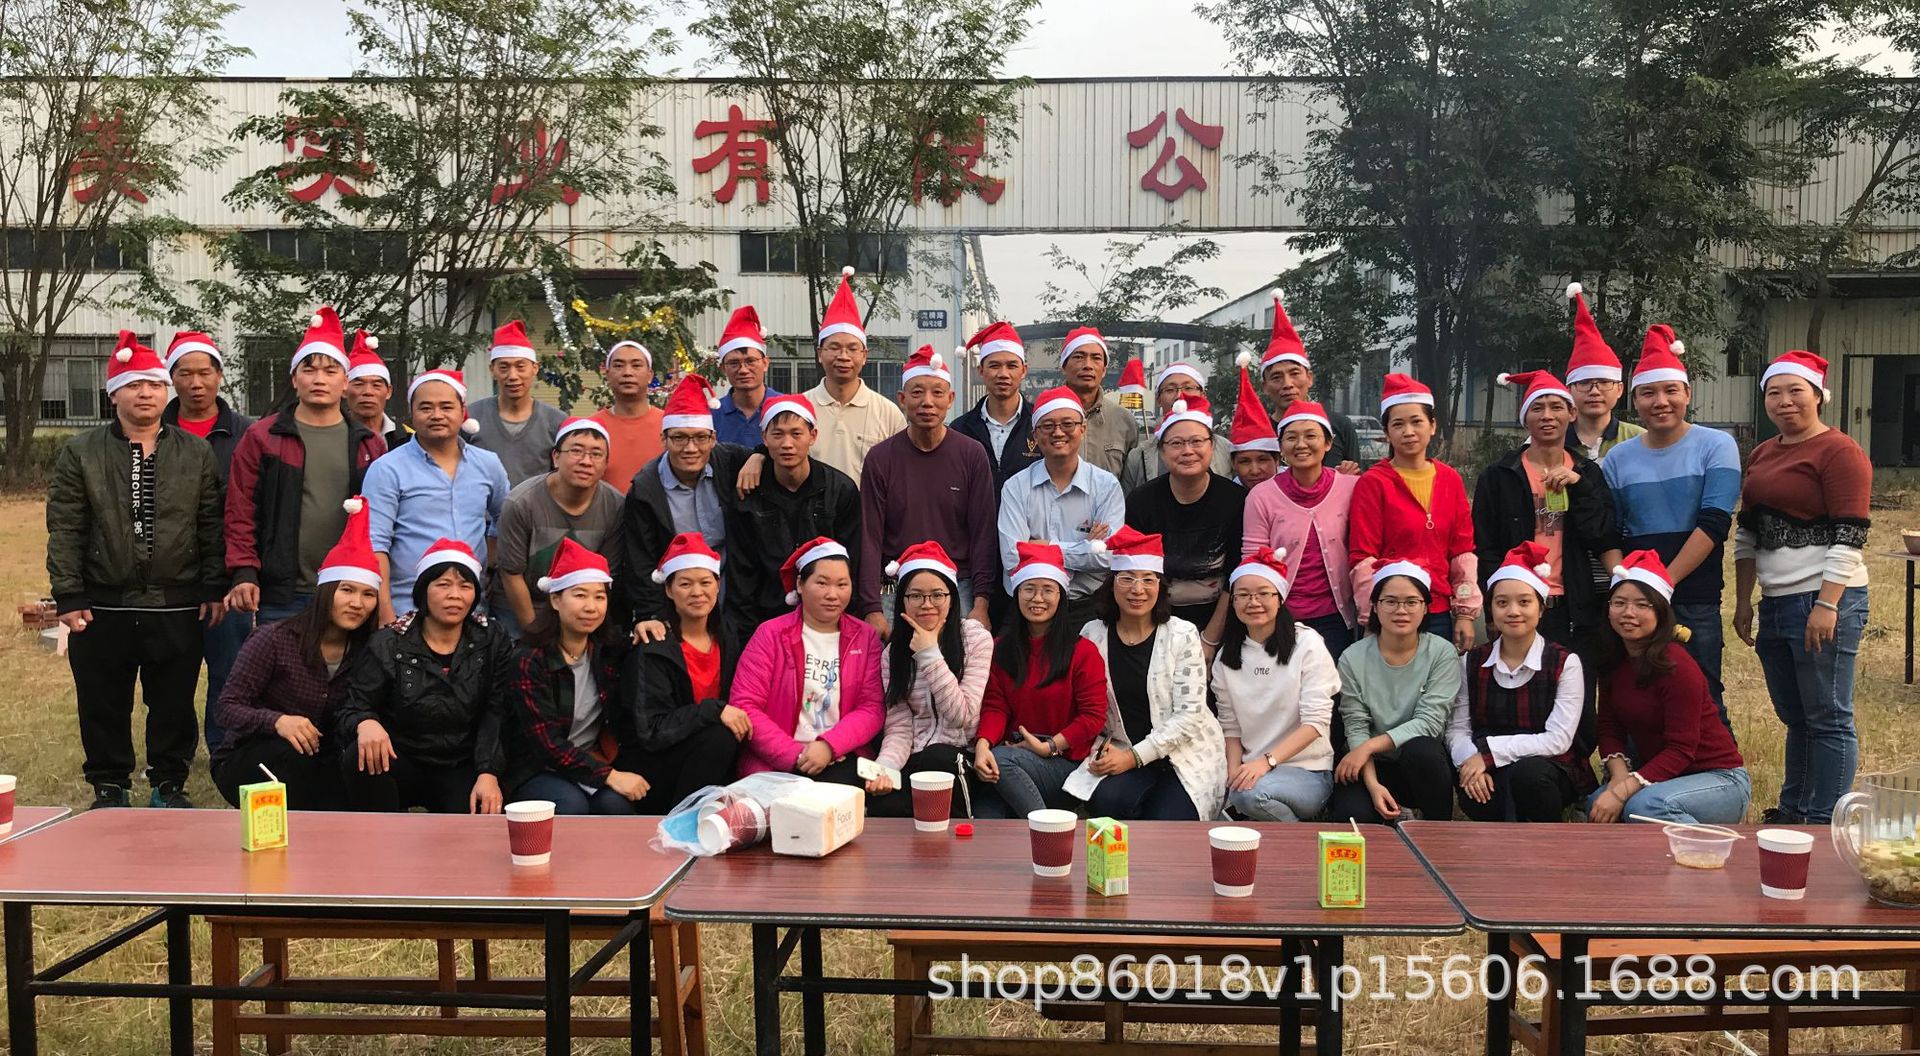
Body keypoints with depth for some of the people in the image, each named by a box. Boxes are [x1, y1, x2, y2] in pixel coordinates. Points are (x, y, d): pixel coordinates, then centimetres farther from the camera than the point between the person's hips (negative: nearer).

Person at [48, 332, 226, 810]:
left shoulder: (197, 453, 5)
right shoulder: (80, 452, 3)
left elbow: (212, 526, 4)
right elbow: (64, 530, 0)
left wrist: (214, 589, -1)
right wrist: (68, 597, -5)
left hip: (179, 609, 0)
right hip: (102, 609, 0)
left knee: (175, 704, 8)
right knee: (103, 707, 9)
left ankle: (169, 784, 24)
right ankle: (109, 788, 24)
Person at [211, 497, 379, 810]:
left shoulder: (367, 651, -3)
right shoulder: (277, 640, -14)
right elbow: (228, 707, -16)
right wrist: (278, 721, -36)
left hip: (317, 769, 3)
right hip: (244, 763, -3)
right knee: (294, 753, -34)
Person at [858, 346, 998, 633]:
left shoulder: (972, 455, 1)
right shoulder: (880, 458, 1)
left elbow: (983, 532, 0)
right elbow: (870, 537, -1)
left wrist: (981, 604, -10)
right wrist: (872, 608, -9)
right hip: (894, 592, 0)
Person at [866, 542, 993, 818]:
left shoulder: (976, 638, -2)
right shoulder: (894, 651, 8)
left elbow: (963, 717, -8)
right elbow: (898, 728, 1)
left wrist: (930, 655, -12)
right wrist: (885, 767, -21)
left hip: (960, 756, -1)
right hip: (914, 759, 1)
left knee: (935, 758, -35)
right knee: (883, 807, -29)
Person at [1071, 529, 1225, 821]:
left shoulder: (1182, 635, -6)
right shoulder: (1093, 635, 3)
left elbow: (1189, 714, -10)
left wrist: (1134, 756, -15)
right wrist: (1100, 751, -12)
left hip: (1188, 754, -2)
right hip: (1122, 753, 2)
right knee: (1105, 800, -30)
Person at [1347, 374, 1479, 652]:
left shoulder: (1451, 480, 8)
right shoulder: (1372, 483, -5)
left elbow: (1463, 551, 9)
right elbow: (1363, 559, -8)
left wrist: (1466, 614, 4)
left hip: (1440, 615, 4)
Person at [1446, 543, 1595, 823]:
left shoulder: (1565, 663, -3)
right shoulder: (1472, 662, 7)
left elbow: (1558, 740, -12)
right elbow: (1457, 729, 1)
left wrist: (1489, 750, -18)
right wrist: (1472, 763, -21)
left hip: (1552, 771, -1)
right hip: (1492, 778, 1)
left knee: (1527, 772, -35)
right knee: (1472, 797, -33)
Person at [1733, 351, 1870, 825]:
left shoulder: (1839, 452, -8)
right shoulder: (1762, 455, 16)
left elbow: (1849, 537, -14)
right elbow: (1747, 533, 19)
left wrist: (1827, 606, -20)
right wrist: (1743, 600, 15)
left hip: (1825, 602, -8)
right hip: (1776, 604, 8)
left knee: (1827, 718, -1)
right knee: (1794, 716, 15)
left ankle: (1823, 825, 5)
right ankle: (1792, 812, 24)